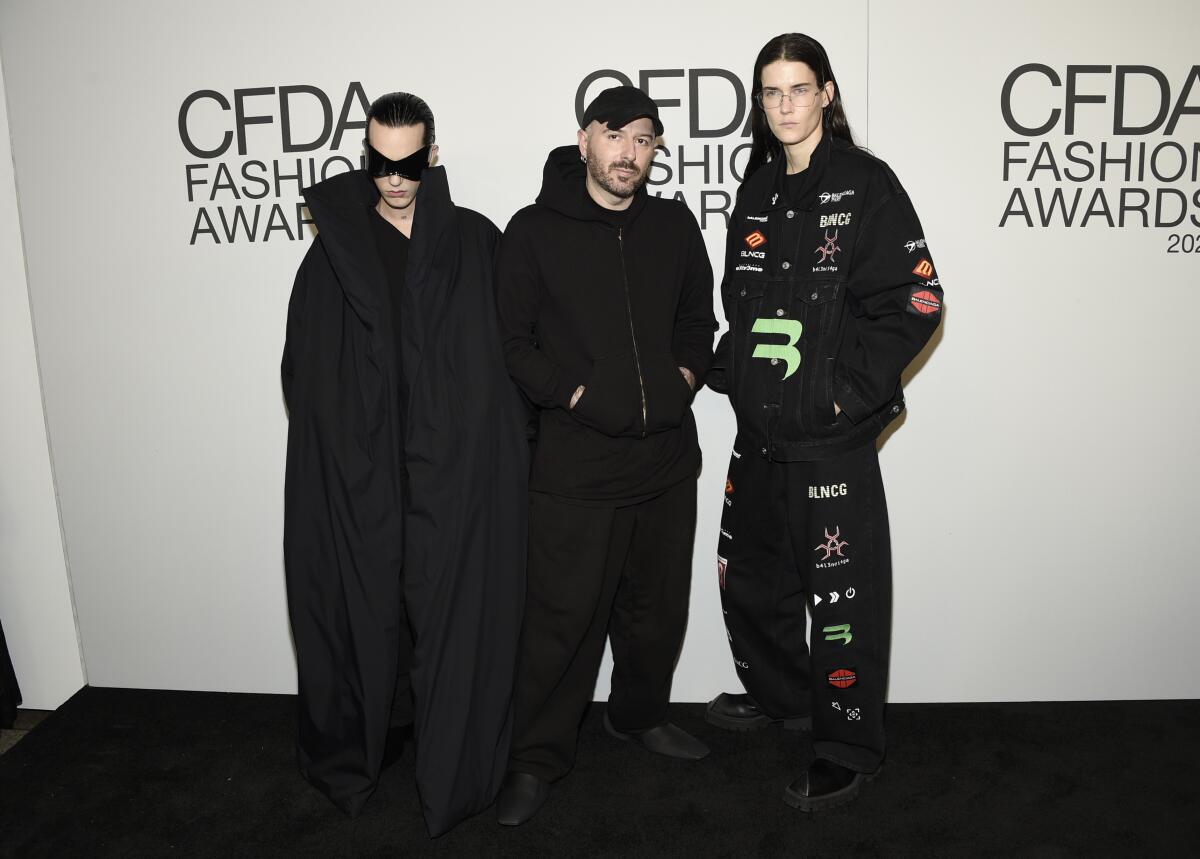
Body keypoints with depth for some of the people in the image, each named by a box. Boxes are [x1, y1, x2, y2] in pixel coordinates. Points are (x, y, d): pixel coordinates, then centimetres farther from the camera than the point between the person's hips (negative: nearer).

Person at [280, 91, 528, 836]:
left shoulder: (476, 244, 4)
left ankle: (456, 776, 22)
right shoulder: (336, 250, 7)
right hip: (358, 484, 1)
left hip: (459, 477, -1)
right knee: (361, 619, 10)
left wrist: (505, 458, -5)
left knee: (457, 623, 4)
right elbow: (306, 377, 7)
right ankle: (350, 760, 33)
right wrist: (335, 454, -1)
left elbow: (514, 354, 3)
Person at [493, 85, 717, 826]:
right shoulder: (534, 231, -3)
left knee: (657, 606, 18)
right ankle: (539, 758, 19)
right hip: (575, 459, -4)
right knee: (563, 618, 0)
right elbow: (514, 340, -3)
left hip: (668, 455, 5)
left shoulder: (674, 224, 9)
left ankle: (641, 715, 41)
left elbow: (700, 316, 19)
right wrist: (575, 396, -13)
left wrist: (685, 377, 3)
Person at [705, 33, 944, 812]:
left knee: (842, 594, 1)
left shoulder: (866, 184, -7)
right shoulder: (758, 191, 12)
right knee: (747, 574, 19)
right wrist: (736, 370, 7)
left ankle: (849, 750, 21)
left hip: (833, 436, -7)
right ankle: (778, 695, 42)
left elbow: (916, 303, -12)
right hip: (758, 429, 7)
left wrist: (848, 390, -15)